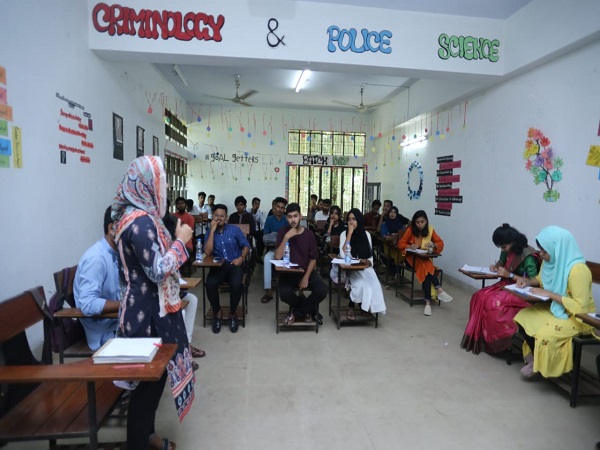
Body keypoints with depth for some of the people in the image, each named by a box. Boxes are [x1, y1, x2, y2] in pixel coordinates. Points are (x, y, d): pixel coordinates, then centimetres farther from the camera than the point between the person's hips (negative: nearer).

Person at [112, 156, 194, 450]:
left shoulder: (137, 215, 9)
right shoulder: (140, 221, -23)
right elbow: (157, 270, -26)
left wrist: (175, 241, 11)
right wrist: (180, 241, -16)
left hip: (149, 307, 10)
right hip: (147, 312, -10)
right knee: (148, 376, 5)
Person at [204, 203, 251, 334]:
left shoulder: (235, 229, 6)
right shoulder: (209, 232, 7)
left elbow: (246, 246, 8)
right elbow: (208, 252, -8)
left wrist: (241, 257, -12)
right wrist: (212, 230, -10)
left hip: (234, 265, -1)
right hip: (218, 266, 1)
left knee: (236, 284, -32)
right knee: (210, 284, -30)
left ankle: (232, 313, -4)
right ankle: (217, 312, -3)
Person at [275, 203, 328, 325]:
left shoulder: (309, 234, 0)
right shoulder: (282, 232, -3)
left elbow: (313, 259, 1)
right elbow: (278, 257, -14)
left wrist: (306, 277, -13)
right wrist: (286, 237, -24)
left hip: (307, 271, 2)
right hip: (288, 272, -1)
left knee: (322, 290, -24)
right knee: (284, 293, -32)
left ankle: (296, 312, -1)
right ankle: (309, 310, -1)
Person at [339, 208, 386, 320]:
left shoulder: (366, 234, 8)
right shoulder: (344, 234, -2)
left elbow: (370, 255, 12)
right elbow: (343, 255, -19)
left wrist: (368, 262, -14)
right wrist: (350, 233, -16)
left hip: (364, 267, 3)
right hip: (349, 268, -3)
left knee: (373, 282, -29)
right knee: (360, 283, -33)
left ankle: (369, 308, -5)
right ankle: (351, 307, -8)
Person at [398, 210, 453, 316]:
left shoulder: (430, 229, 2)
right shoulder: (410, 230, -6)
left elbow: (441, 243, 3)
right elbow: (401, 243, -7)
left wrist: (433, 245, -19)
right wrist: (410, 246, -27)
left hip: (426, 257, 2)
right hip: (412, 257, -2)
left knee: (426, 270, -32)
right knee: (427, 267, -35)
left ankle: (428, 301, -35)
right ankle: (439, 289, -34)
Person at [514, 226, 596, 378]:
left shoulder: (577, 270, -29)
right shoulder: (552, 261, -4)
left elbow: (580, 307, -29)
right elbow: (543, 279, 17)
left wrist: (549, 294, -28)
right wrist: (529, 281, -5)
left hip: (576, 317, -8)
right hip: (554, 307, 8)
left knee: (544, 334, -27)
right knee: (522, 317, -7)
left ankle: (540, 364, 5)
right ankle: (533, 356, 9)